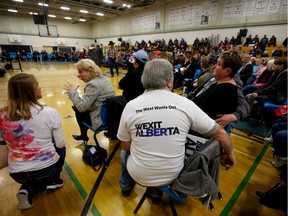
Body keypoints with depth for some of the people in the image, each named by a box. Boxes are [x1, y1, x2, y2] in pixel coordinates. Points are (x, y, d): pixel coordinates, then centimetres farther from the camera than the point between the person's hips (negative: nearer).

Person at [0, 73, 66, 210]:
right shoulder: (49, 112, -19)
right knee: (60, 148, 27)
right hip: (47, 168, -3)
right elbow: (60, 144, -10)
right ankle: (52, 180, 21)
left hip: (17, 173, 4)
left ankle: (28, 190, 12)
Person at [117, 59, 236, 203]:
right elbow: (220, 133, -6)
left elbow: (126, 146, -4)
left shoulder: (130, 106, -15)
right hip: (172, 175, 1)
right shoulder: (185, 104, -15)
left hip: (139, 175, 0)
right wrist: (229, 154, 14)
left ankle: (126, 186, 54)